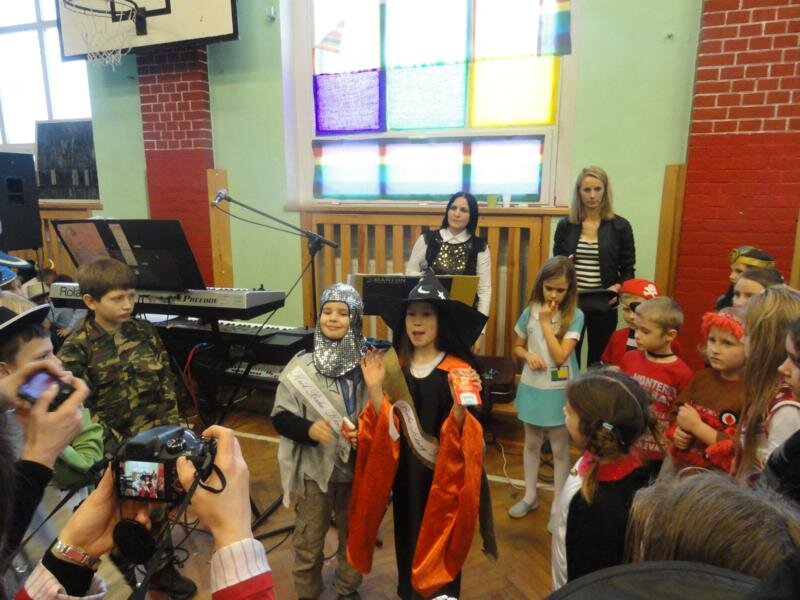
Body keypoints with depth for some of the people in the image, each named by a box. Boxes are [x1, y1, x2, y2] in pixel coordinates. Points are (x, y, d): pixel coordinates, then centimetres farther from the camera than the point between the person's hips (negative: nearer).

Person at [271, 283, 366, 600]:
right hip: (314, 469, -1)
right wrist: (308, 429, -25)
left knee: (354, 536, 21)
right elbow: (280, 417, -8)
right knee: (309, 539, 16)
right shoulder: (301, 366, -12)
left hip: (357, 468, 2)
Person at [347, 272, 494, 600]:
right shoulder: (395, 367, -2)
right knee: (407, 537, 19)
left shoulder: (459, 371, -15)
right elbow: (386, 428, -3)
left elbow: (459, 437, -17)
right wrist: (374, 389, -18)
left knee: (438, 542, 9)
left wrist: (460, 405, -36)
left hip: (444, 475, -4)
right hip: (405, 472, 4)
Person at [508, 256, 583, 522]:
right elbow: (517, 348, 8)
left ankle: (558, 504, 27)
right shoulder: (529, 312, -4)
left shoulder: (575, 316, -13)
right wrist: (528, 355, -14)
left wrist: (546, 321, -19)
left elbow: (560, 355, -20)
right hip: (532, 387, 3)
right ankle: (530, 496, 34)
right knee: (532, 444, 18)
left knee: (560, 449, 11)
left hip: (559, 391, -3)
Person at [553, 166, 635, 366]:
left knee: (597, 362, 11)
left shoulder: (620, 226, -1)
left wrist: (617, 288, -18)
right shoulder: (565, 225, 2)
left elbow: (628, 270, 2)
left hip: (603, 307, -1)